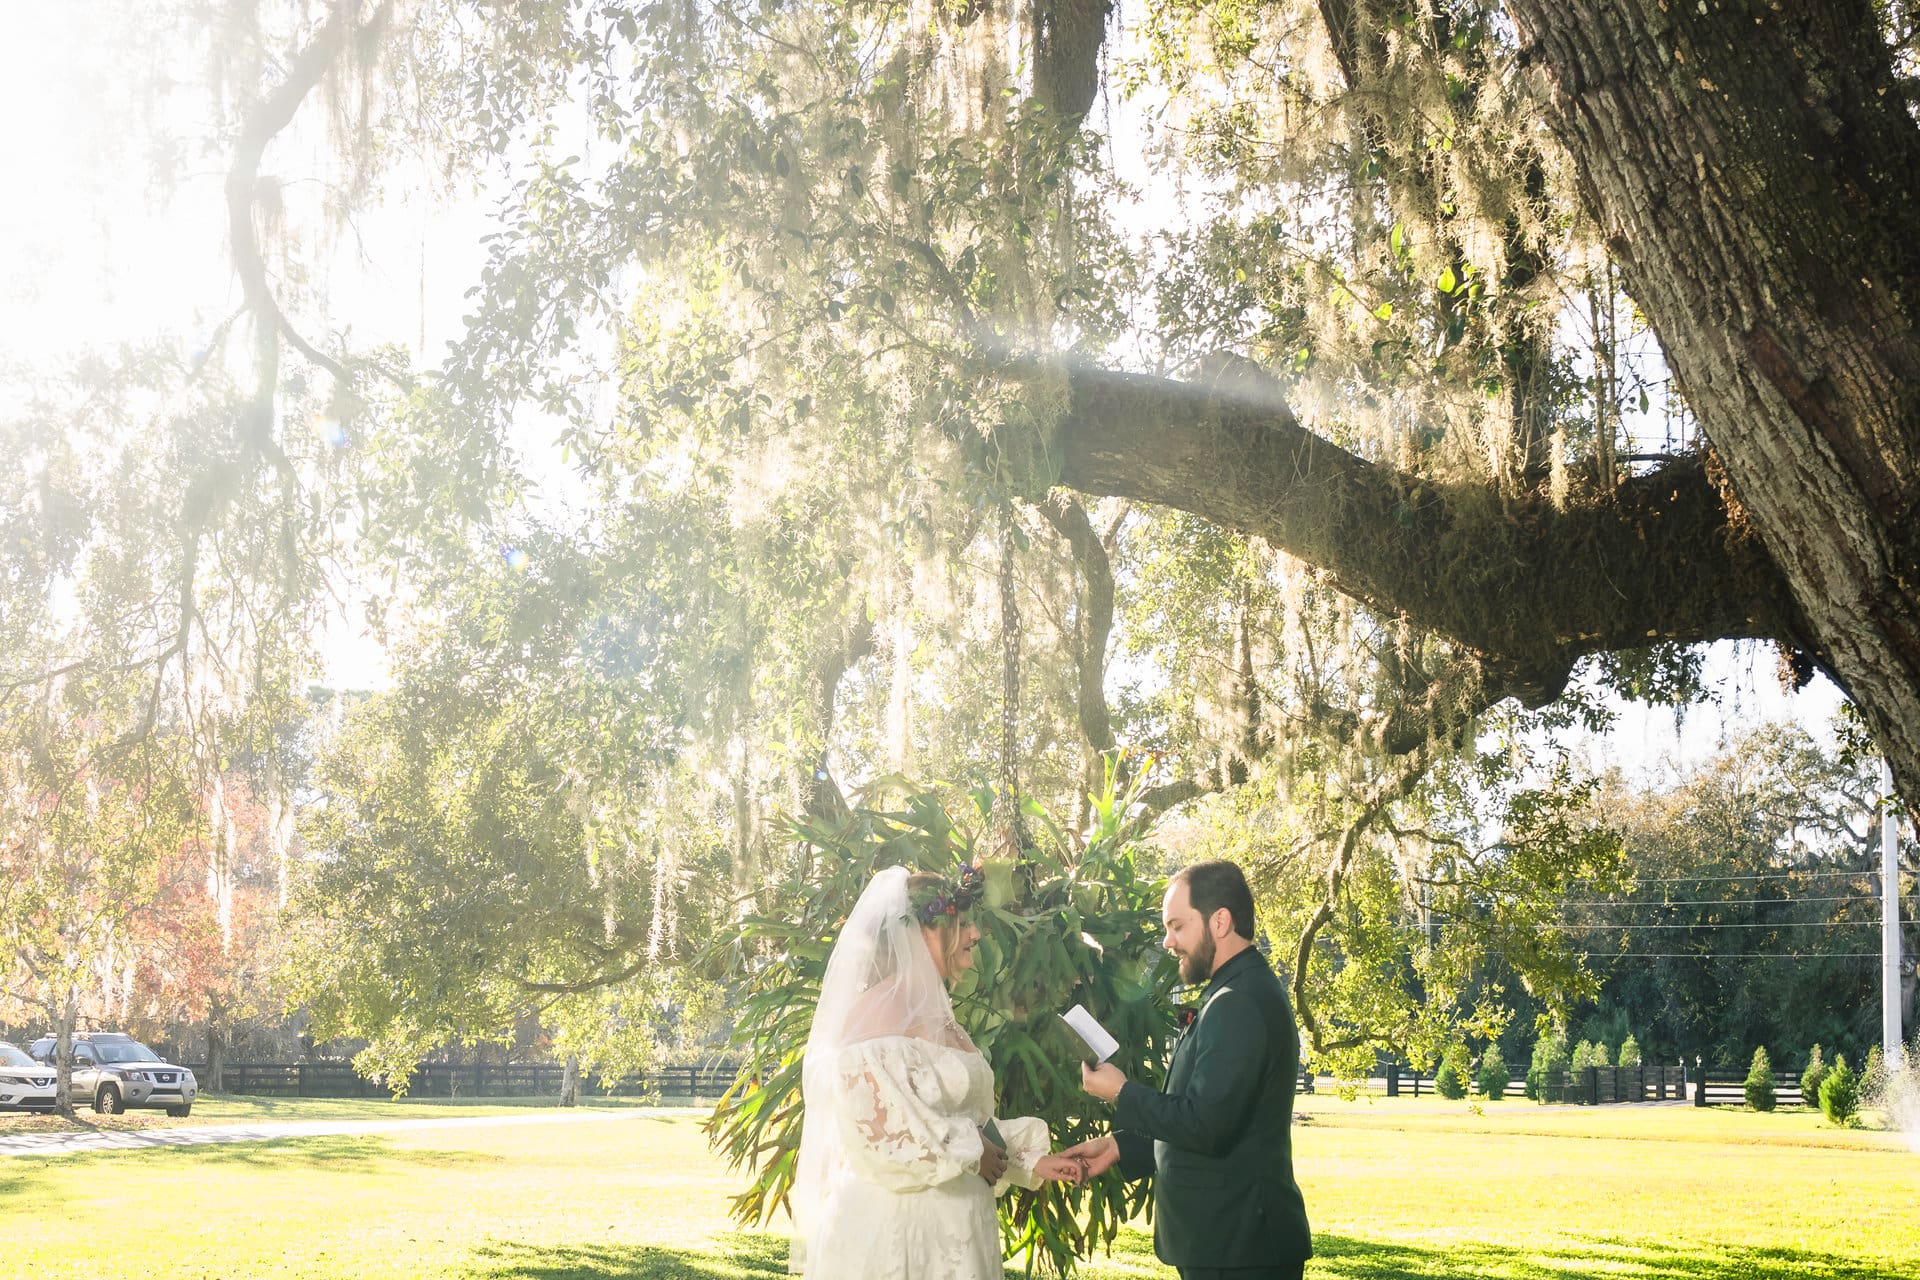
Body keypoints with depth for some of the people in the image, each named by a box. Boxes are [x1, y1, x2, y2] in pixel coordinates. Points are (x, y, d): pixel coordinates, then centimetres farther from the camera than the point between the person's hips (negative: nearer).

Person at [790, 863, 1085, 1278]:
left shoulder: (936, 1014, 15)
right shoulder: (878, 1012, -13)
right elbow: (874, 1124, -20)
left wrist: (1030, 1159, 7)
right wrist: (966, 1152, -11)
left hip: (951, 1222, 9)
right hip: (897, 1223, -9)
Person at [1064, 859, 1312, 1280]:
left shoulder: (1239, 1004, -19)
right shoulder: (1243, 993, 15)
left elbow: (1206, 1126, -24)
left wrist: (1123, 1093, -10)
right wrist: (1119, 1146, 13)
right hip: (1230, 1240, 10)